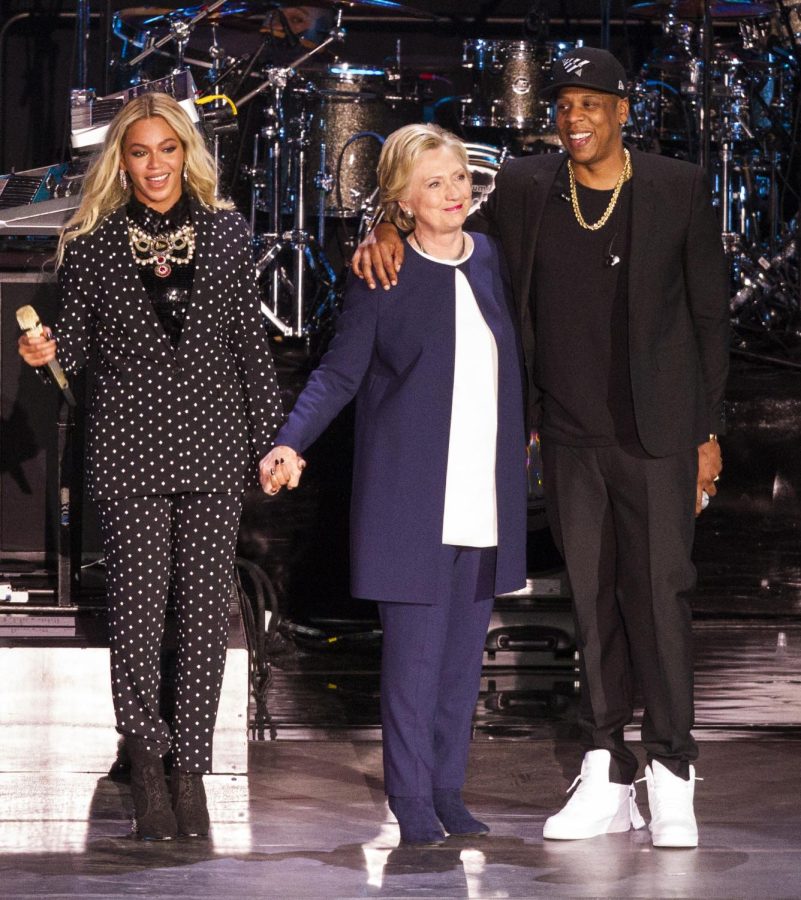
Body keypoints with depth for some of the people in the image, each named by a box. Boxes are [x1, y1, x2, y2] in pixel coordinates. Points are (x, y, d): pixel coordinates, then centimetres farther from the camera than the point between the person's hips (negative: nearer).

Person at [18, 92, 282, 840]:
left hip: (212, 442, 1)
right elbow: (79, 333, 7)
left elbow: (249, 339, 8)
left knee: (204, 608, 0)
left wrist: (271, 438, 6)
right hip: (129, 445, -1)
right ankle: (147, 764, 10)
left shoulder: (224, 232, 6)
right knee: (137, 604, -4)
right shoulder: (92, 241, 2)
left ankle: (190, 770, 8)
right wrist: (46, 349, -16)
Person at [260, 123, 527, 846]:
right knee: (414, 651, -5)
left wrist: (525, 436, 18)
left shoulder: (492, 260, 8)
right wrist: (291, 443, -15)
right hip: (412, 499, -5)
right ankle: (412, 800, 3)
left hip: (485, 500, 5)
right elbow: (339, 373, -4)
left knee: (465, 651, 8)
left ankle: (448, 790, 17)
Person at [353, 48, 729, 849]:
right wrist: (394, 232, -5)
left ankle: (669, 779, 2)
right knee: (592, 601, 7)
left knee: (658, 595, -5)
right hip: (569, 437, 3)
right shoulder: (527, 190, 3)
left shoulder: (678, 190, -3)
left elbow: (709, 314, 1)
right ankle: (604, 780, 12)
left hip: (655, 435, -3)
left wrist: (708, 431, -1)